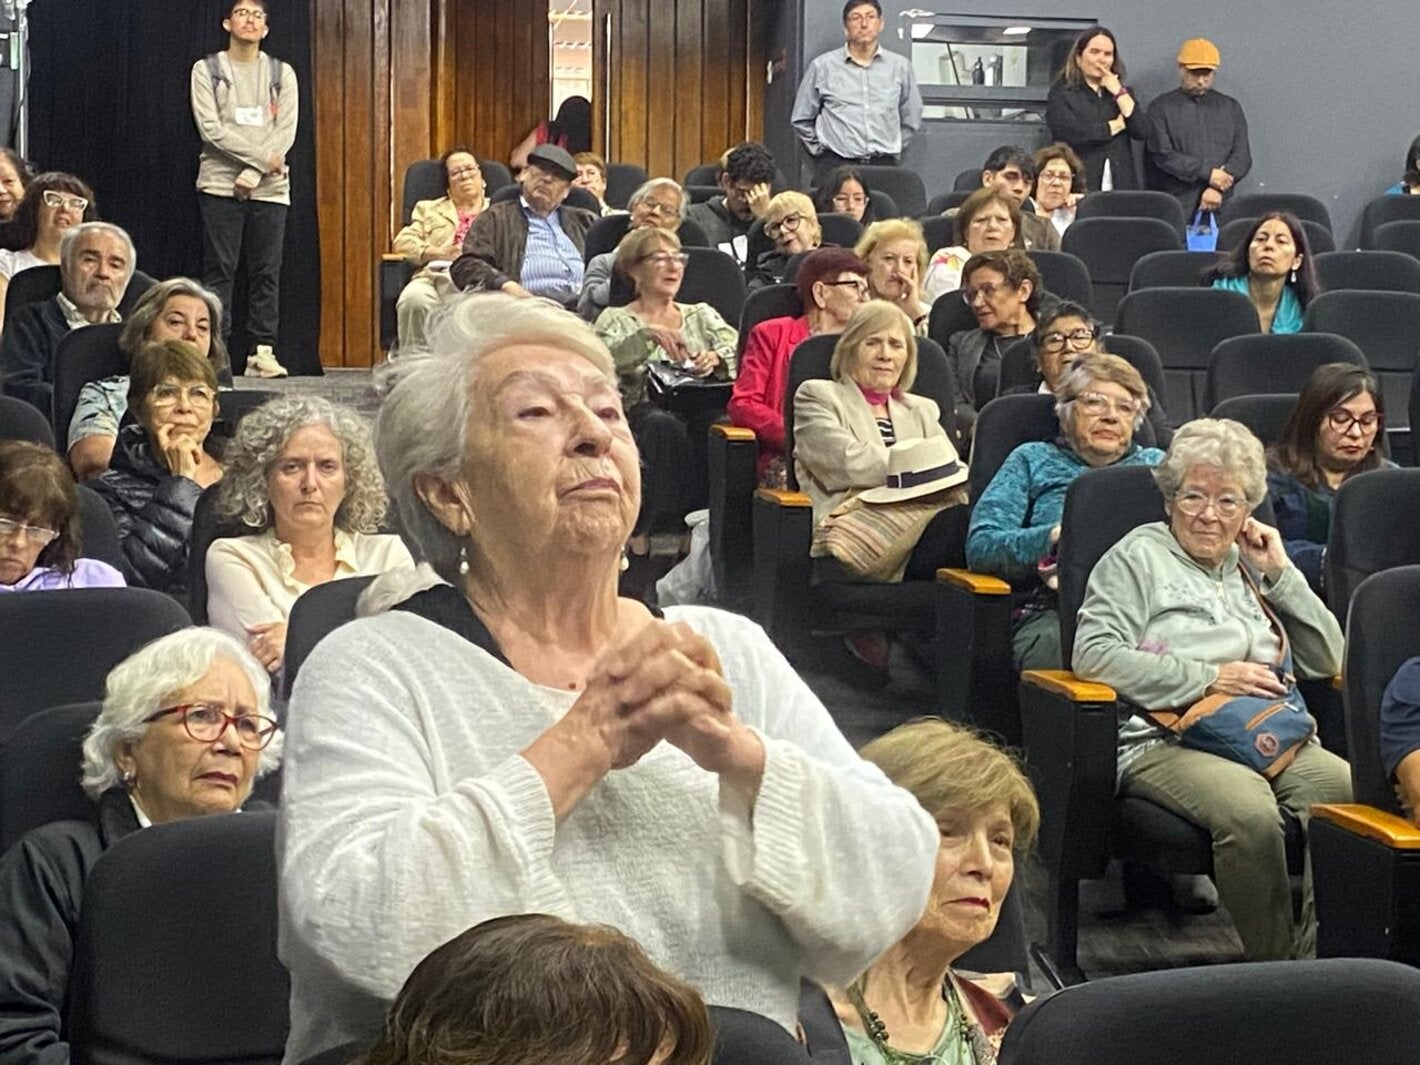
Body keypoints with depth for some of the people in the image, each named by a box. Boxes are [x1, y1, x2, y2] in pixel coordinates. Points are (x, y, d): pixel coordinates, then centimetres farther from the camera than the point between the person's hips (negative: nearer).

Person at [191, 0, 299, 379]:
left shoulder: (282, 73, 11)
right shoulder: (207, 70, 5)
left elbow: (286, 132, 0)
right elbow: (211, 129, -6)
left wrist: (254, 173, -12)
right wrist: (262, 156, -13)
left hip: (270, 188, 2)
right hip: (221, 184, -2)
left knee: (266, 272, 1)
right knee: (219, 272, -3)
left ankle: (262, 352, 3)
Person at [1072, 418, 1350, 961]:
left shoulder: (1250, 565, 26)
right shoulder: (1139, 556, 11)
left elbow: (1327, 661, 22)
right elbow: (1093, 654, -5)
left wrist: (1281, 574, 13)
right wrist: (1211, 678, -8)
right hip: (1164, 740, -5)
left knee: (1352, 791, -26)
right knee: (1250, 813, -36)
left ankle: (1315, 955, -20)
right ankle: (1272, 963, -22)